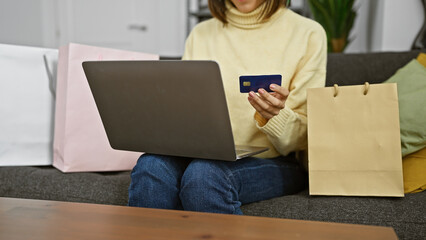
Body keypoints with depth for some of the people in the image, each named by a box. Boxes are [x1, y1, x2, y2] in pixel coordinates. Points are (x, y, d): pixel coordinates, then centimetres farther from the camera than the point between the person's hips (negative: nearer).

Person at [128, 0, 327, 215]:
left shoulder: (308, 33, 2)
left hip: (272, 164, -2)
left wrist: (274, 117, -22)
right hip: (204, 154, 3)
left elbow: (301, 139, -1)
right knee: (150, 167, -29)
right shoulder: (201, 35, 12)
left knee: (203, 173, -33)